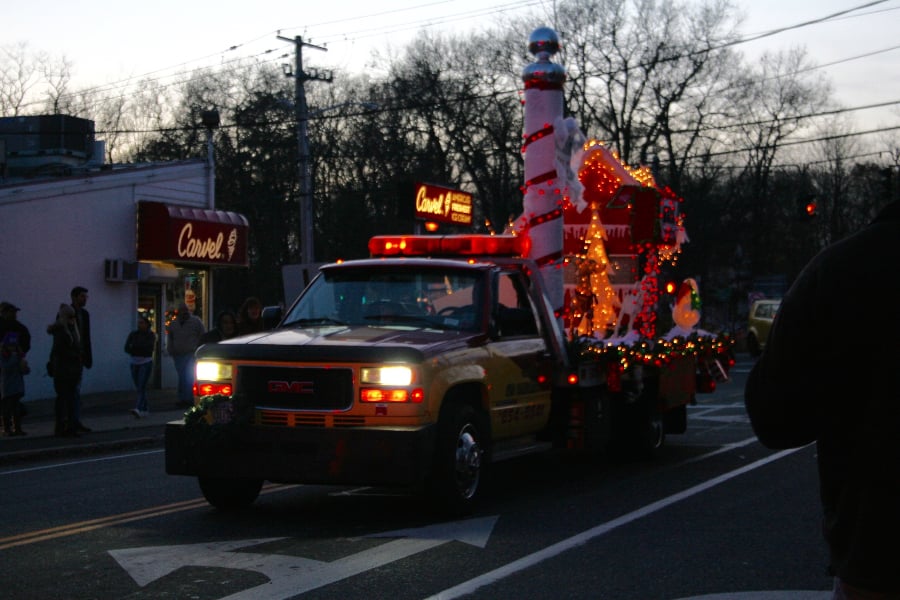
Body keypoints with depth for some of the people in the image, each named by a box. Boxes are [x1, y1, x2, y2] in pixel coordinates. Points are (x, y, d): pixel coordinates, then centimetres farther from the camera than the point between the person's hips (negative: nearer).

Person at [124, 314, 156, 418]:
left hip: (146, 363, -5)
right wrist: (141, 349, -11)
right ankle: (145, 409, 20)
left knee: (142, 387, -16)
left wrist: (134, 347, -7)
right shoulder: (133, 334, 8)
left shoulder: (151, 335, -2)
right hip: (134, 363, 5)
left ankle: (138, 409, -30)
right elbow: (127, 348, -1)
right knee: (139, 388, 8)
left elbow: (149, 347, -15)